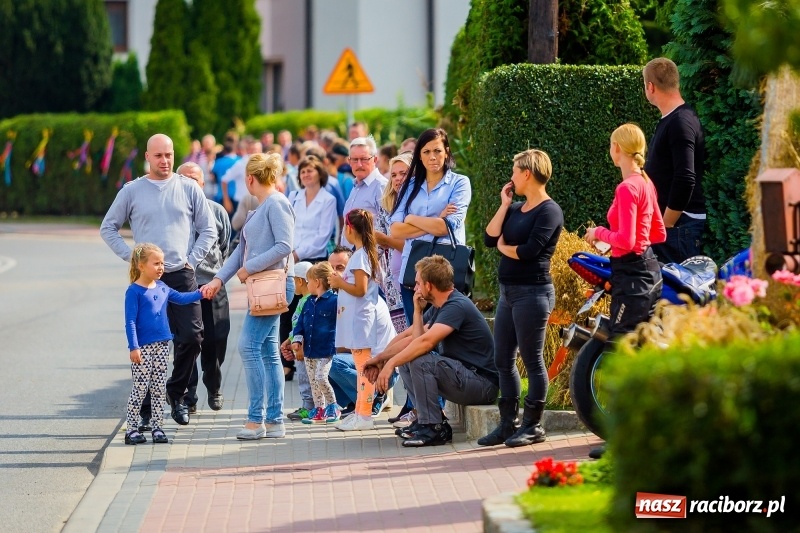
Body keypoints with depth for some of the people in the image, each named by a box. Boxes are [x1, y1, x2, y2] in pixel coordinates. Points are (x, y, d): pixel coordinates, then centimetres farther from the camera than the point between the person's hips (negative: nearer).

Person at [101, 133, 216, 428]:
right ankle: (146, 407, 8)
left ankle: (176, 392, 16)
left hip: (182, 276, 1)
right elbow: (108, 228, 11)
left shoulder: (188, 188, 6)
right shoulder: (132, 191, 5)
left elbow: (208, 230, 10)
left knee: (191, 337, -6)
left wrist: (192, 260, 0)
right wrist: (130, 257, 0)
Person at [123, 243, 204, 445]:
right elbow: (130, 322, -12)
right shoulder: (134, 291, -10)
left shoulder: (162, 288, 10)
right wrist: (134, 347, -17)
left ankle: (157, 427, 13)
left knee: (159, 388, 8)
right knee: (140, 388, -5)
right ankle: (131, 428, 2)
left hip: (161, 345, 7)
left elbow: (180, 298, 26)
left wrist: (200, 293, 13)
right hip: (143, 347, -7)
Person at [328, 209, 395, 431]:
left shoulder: (360, 256, -17)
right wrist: (340, 281, 19)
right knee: (362, 368, 15)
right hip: (359, 319, 11)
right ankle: (359, 412, 22)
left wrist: (339, 283, -15)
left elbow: (360, 289, -22)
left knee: (365, 367, -9)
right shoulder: (366, 252, 14)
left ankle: (364, 416, -9)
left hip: (362, 319, -11)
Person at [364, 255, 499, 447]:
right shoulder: (438, 308, 12)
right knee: (406, 358, 10)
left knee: (419, 360, -26)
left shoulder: (456, 306, -19)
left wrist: (390, 364, -27)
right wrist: (379, 358, 2)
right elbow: (410, 337, 12)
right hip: (463, 376, 10)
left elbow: (426, 342, -29)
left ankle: (433, 428, -16)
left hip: (483, 383, -10)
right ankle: (426, 420, 9)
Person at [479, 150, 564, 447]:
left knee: (532, 361, -3)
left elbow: (529, 250, -20)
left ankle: (533, 425, 4)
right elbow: (489, 239, 6)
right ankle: (507, 424, 16)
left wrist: (504, 247, -2)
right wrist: (504, 205, 6)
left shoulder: (549, 211, -9)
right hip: (509, 292, 9)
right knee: (503, 361, 10)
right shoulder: (516, 210, 16)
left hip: (533, 292, -9)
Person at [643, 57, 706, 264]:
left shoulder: (680, 123, -16)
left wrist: (666, 224, -19)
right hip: (667, 220, 9)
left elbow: (685, 180, -24)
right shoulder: (671, 120, 14)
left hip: (679, 223, -9)